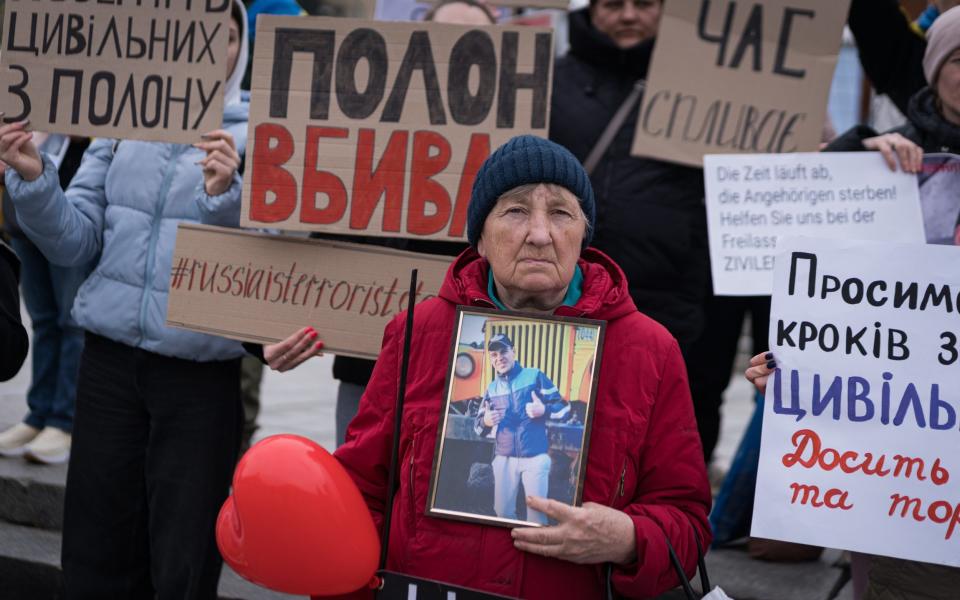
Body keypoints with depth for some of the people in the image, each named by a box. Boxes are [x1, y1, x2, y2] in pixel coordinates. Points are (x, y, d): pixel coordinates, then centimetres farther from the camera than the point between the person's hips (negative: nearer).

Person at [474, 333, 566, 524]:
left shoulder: (535, 376, 1)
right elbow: (479, 426, 14)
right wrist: (486, 422, -10)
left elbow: (561, 406, -2)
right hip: (504, 459, 4)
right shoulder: (492, 389, 13)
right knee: (502, 511, 6)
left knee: (536, 512, -6)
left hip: (535, 457, -4)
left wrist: (543, 410, -23)